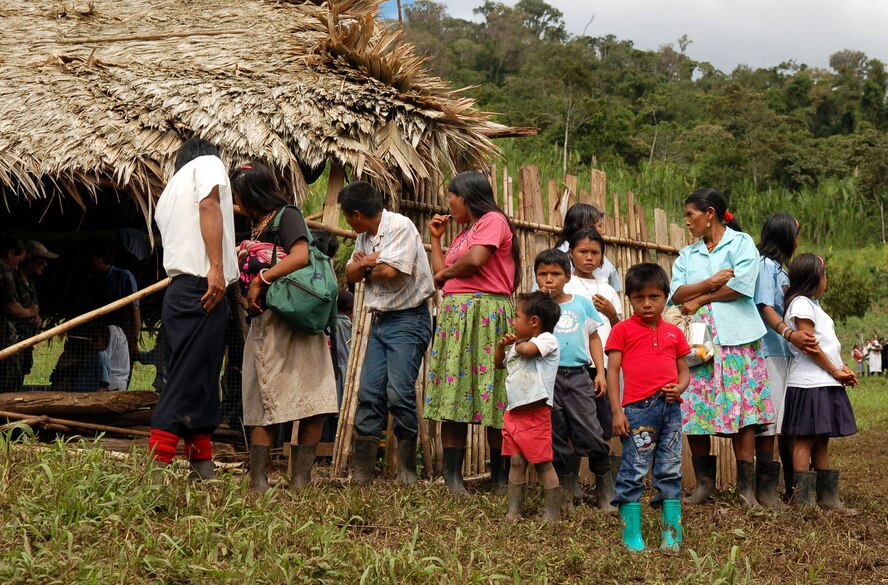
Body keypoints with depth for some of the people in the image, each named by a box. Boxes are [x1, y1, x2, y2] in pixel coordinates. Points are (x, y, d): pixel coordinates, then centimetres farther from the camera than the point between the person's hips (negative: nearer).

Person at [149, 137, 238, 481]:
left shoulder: (167, 195, 28)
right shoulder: (208, 163, 7)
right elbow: (208, 205, -12)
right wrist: (216, 266, -21)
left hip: (179, 293, 9)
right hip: (202, 289, -9)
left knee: (199, 387, 11)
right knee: (186, 387, -12)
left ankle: (204, 474, 12)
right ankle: (154, 476, -19)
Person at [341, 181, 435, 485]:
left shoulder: (400, 226, -12)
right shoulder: (364, 236, 15)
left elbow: (389, 270, -21)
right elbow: (351, 274, 11)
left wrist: (365, 267, -1)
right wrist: (365, 264, -10)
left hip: (408, 320, -8)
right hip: (380, 320, 8)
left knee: (399, 392, -15)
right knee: (369, 392, 2)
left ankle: (408, 471, -3)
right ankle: (361, 472, 4)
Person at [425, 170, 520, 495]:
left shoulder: (493, 220, -1)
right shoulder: (462, 234, 25)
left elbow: (475, 260, -17)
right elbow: (441, 276, 20)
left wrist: (446, 272, 0)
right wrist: (435, 238, 22)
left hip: (486, 315, -8)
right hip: (453, 315, 8)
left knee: (492, 396, -7)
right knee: (453, 395, -1)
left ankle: (500, 478, -3)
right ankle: (453, 478, -3)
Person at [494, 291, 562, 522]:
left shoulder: (547, 340, -7)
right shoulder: (518, 345, 20)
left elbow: (527, 349, -26)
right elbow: (499, 363, 33)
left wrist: (517, 342, -3)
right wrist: (502, 345, 13)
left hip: (535, 414, -8)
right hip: (514, 413, 8)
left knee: (543, 464, -3)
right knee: (517, 462, 9)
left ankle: (553, 515, 3)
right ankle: (513, 513, 12)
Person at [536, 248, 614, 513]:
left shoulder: (582, 303, 10)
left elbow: (593, 337, 13)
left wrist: (600, 372, 7)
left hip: (577, 375, 0)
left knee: (590, 435, -7)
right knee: (557, 438, 6)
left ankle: (607, 492, 6)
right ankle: (567, 494, 16)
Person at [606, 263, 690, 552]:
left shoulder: (674, 333, 16)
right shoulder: (623, 330, 4)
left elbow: (684, 370, 19)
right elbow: (612, 371, 0)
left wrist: (680, 387, -5)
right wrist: (617, 411, -8)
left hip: (670, 408, 4)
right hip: (638, 408, -4)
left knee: (670, 474, 7)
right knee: (633, 474, -2)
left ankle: (672, 536, 13)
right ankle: (632, 537, 3)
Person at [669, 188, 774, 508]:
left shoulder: (741, 242, 6)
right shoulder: (687, 254, 20)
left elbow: (742, 285, -9)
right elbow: (676, 293, 5)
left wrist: (699, 299, -2)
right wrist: (710, 283, -11)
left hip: (736, 338, -4)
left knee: (741, 408, -7)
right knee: (694, 410, -3)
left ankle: (746, 486, -4)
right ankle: (704, 483, 7)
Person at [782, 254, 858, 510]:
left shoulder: (812, 305, 23)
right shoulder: (801, 304, -9)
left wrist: (841, 368, 8)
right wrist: (835, 371, -11)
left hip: (826, 384, 10)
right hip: (809, 384, -10)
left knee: (821, 441, 11)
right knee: (805, 440, -9)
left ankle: (826, 496, 14)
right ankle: (802, 499, -9)